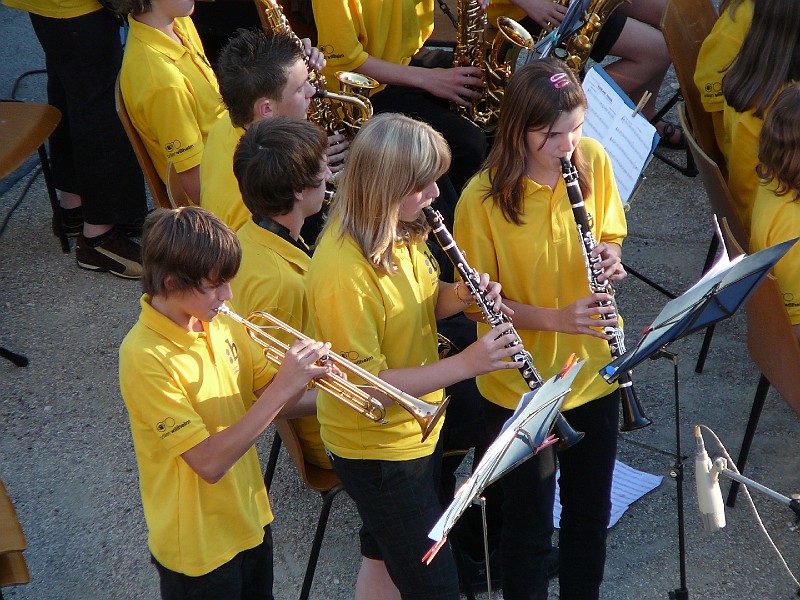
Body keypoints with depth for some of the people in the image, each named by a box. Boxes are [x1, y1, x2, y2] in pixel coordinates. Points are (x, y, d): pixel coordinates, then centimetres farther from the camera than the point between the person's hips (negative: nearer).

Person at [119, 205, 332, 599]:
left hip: (250, 519, 7)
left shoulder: (220, 324, -4)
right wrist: (281, 389, -32)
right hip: (198, 545, -7)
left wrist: (300, 377, -18)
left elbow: (275, 406, 4)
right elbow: (210, 462, -30)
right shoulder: (145, 357, -27)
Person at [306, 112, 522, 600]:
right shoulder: (342, 271, -32)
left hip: (418, 426, 8)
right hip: (375, 449, -8)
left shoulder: (399, 232, -5)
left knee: (384, 558, 26)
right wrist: (463, 365, -31)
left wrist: (462, 296, -10)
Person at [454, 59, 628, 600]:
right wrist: (557, 318, -27)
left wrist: (610, 259, -17)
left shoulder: (593, 160, -9)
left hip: (594, 369, 4)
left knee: (591, 510, 21)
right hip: (521, 386, -4)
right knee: (529, 524, 11)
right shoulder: (482, 199, -22)